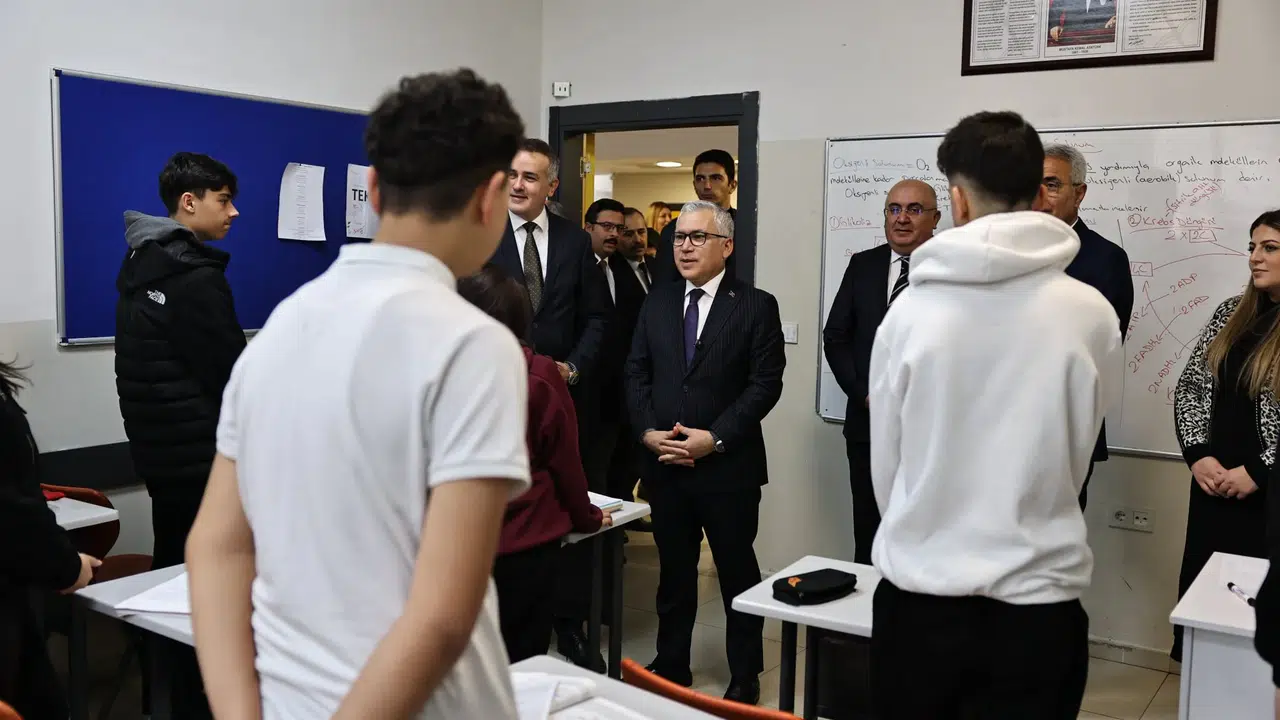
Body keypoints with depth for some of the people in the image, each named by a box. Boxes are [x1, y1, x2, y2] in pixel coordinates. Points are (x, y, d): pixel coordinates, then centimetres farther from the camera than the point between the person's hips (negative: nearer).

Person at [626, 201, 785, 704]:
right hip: (664, 462, 4)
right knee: (674, 569, 14)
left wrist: (714, 438, -16)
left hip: (728, 465, -3)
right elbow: (636, 374, 8)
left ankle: (745, 677, 24)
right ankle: (671, 665, 29)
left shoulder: (756, 306, -3)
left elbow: (766, 384, -9)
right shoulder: (656, 302, 10)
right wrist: (648, 431, -7)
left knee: (738, 571, 9)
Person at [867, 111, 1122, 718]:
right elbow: (1077, 459, 4)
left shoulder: (910, 310, -9)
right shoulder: (1092, 314, -9)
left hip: (917, 598, 1)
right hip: (1038, 603, 0)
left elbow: (884, 463, 0)